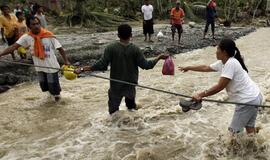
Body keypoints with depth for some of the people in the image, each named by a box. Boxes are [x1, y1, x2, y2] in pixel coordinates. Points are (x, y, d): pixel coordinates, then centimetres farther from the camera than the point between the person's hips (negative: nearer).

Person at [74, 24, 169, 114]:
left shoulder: (111, 48, -14)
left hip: (115, 85, -2)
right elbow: (145, 65, -9)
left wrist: (83, 69, -10)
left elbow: (102, 65, -18)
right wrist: (159, 57, 4)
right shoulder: (135, 49, -11)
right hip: (131, 84, 2)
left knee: (113, 109, 15)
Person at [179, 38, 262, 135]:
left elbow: (220, 87, -24)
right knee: (250, 127, 20)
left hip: (247, 100, -10)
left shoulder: (230, 63, -22)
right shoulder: (222, 63, 7)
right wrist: (188, 68, 30)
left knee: (234, 130, 1)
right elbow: (206, 68, 22)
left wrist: (200, 95, -20)